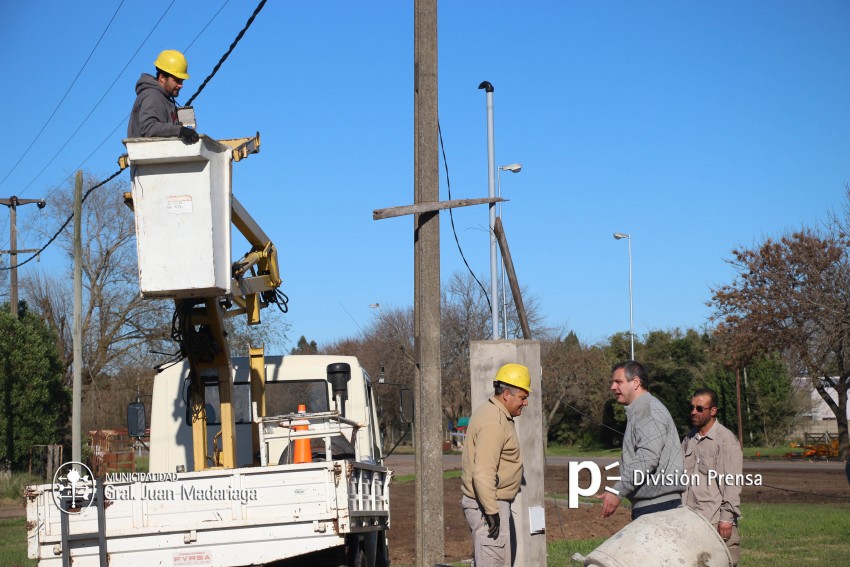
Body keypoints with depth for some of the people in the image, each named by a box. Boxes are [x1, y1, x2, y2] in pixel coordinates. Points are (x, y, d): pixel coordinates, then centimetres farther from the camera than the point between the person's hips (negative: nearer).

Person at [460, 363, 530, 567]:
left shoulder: (493, 413, 14)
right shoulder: (493, 423, -20)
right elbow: (483, 474, -27)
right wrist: (492, 512, -26)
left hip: (494, 503, 11)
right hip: (487, 504, -11)